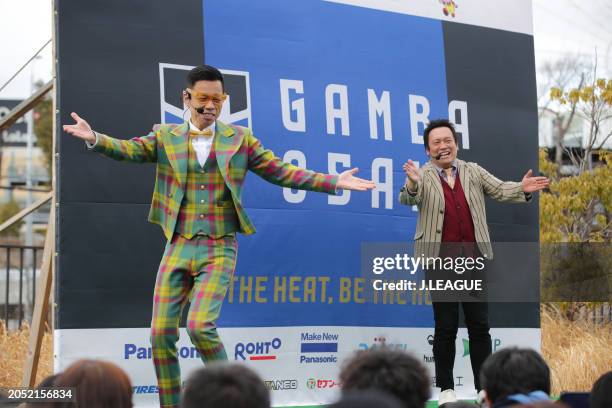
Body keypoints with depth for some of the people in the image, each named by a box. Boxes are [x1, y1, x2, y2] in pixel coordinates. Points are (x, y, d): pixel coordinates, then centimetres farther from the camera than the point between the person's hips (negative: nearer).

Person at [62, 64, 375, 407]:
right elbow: (128, 149, -8)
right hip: (178, 248, 2)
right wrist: (95, 139, -28)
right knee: (161, 334, -2)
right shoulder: (166, 138, 7)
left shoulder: (240, 139, 6)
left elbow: (281, 172, 7)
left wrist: (333, 182, -1)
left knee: (201, 325, -20)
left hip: (219, 250, -2)